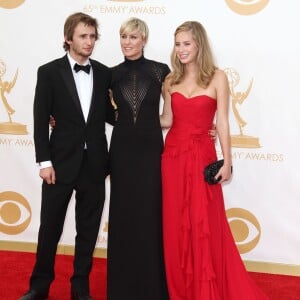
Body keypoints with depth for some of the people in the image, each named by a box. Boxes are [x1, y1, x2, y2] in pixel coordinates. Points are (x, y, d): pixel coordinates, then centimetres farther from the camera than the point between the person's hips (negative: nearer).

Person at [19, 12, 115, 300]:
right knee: (50, 227, 8)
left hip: (94, 163, 3)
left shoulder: (104, 73, 5)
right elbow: (41, 121, -5)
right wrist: (44, 161, -10)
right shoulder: (49, 72, -3)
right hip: (62, 162, -2)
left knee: (88, 229, 10)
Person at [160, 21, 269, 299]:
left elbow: (222, 122, -6)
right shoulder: (171, 80, 7)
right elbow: (167, 120, 6)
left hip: (201, 155, -4)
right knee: (175, 226, 8)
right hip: (173, 155, 4)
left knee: (204, 227, 1)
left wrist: (226, 162, -8)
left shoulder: (217, 77, -4)